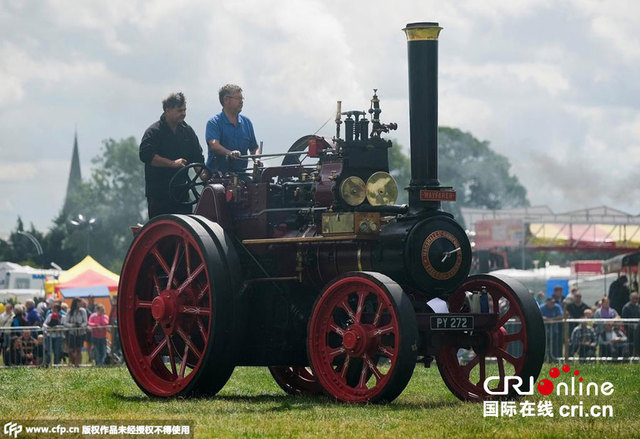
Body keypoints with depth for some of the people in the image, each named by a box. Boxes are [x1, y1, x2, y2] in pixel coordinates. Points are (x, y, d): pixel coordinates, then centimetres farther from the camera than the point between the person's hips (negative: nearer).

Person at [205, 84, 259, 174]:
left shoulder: (246, 122, 16)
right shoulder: (214, 123, -2)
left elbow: (254, 148, 20)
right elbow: (214, 145, -18)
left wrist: (256, 160, -2)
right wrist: (230, 153, -36)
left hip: (240, 174, 4)